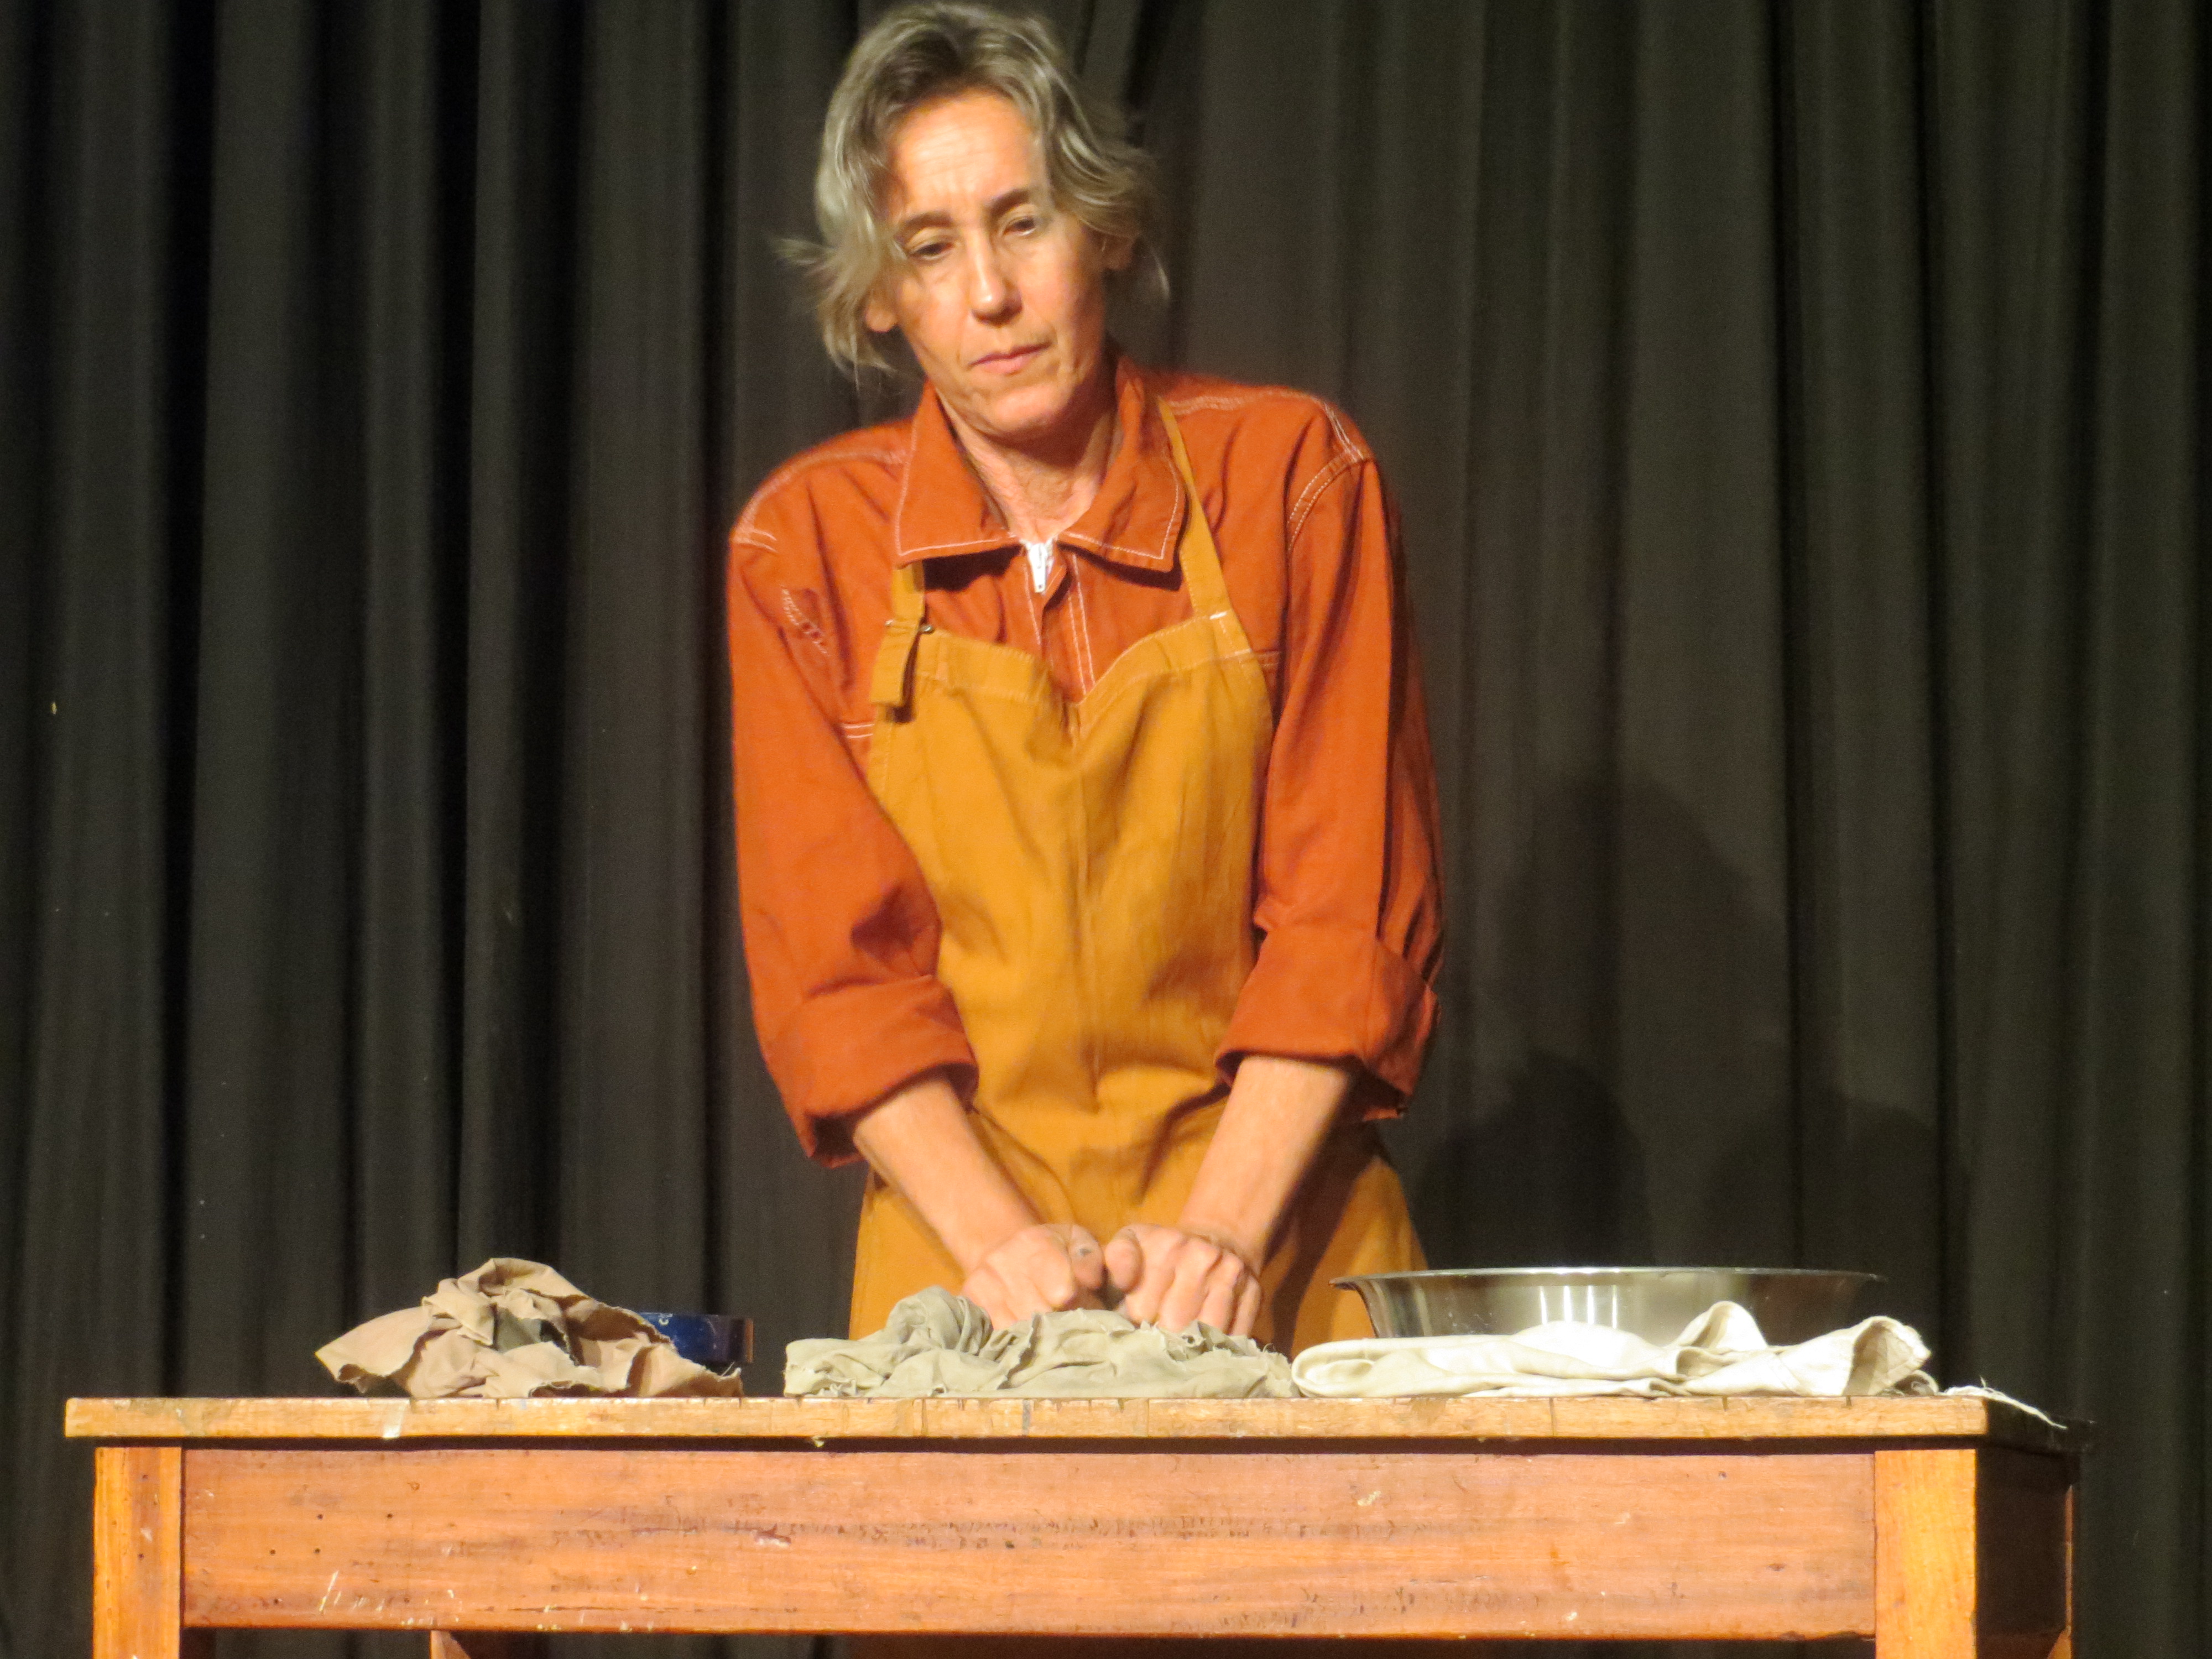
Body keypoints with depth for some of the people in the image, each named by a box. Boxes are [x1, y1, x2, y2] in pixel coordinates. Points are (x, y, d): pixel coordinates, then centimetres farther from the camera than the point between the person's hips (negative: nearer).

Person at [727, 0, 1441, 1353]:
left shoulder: (1291, 475, 1)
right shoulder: (803, 546, 3)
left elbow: (1352, 912, -2)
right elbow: (834, 963, 0)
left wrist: (1220, 1232, -13)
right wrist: (1003, 1244, -14)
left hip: (1281, 1253, -1)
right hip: (956, 1275, 1)